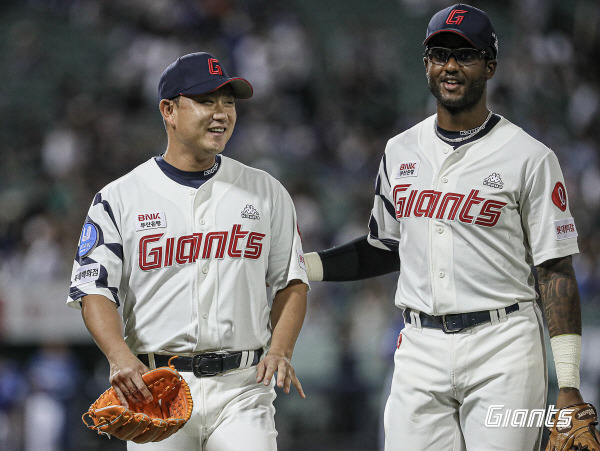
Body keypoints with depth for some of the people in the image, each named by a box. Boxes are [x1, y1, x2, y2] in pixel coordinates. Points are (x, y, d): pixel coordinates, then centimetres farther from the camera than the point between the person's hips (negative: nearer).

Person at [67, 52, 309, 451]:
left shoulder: (266, 192, 12)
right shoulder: (119, 199, 4)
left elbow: (291, 282, 12)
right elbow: (95, 291, -2)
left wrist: (280, 350, -6)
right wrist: (121, 356, -21)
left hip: (242, 387, 1)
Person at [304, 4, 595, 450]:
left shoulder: (530, 158, -3)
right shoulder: (401, 152, 12)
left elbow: (556, 271, -4)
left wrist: (568, 385, -10)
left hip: (501, 348, -4)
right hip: (421, 347, 4)